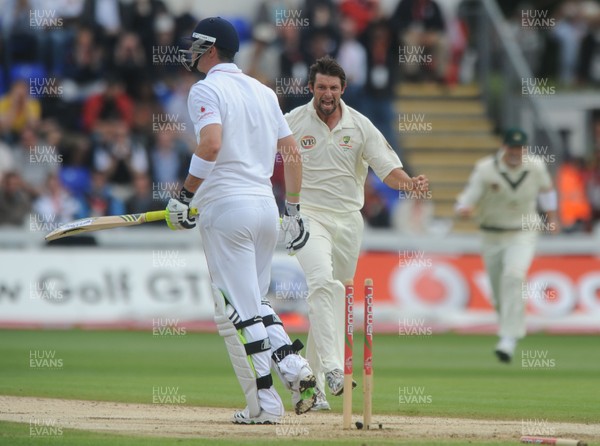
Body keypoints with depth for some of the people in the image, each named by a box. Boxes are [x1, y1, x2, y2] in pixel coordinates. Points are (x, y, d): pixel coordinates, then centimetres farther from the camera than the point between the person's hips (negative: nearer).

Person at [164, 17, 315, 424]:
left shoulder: (207, 89, -4)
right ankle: (294, 366, -2)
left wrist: (185, 197, -13)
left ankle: (265, 403, -7)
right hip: (267, 206, 7)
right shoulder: (264, 92, 17)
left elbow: (211, 145, -21)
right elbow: (292, 152, 17)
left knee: (239, 309, -4)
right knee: (255, 302, 19)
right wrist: (294, 210, 22)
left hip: (226, 207, -7)